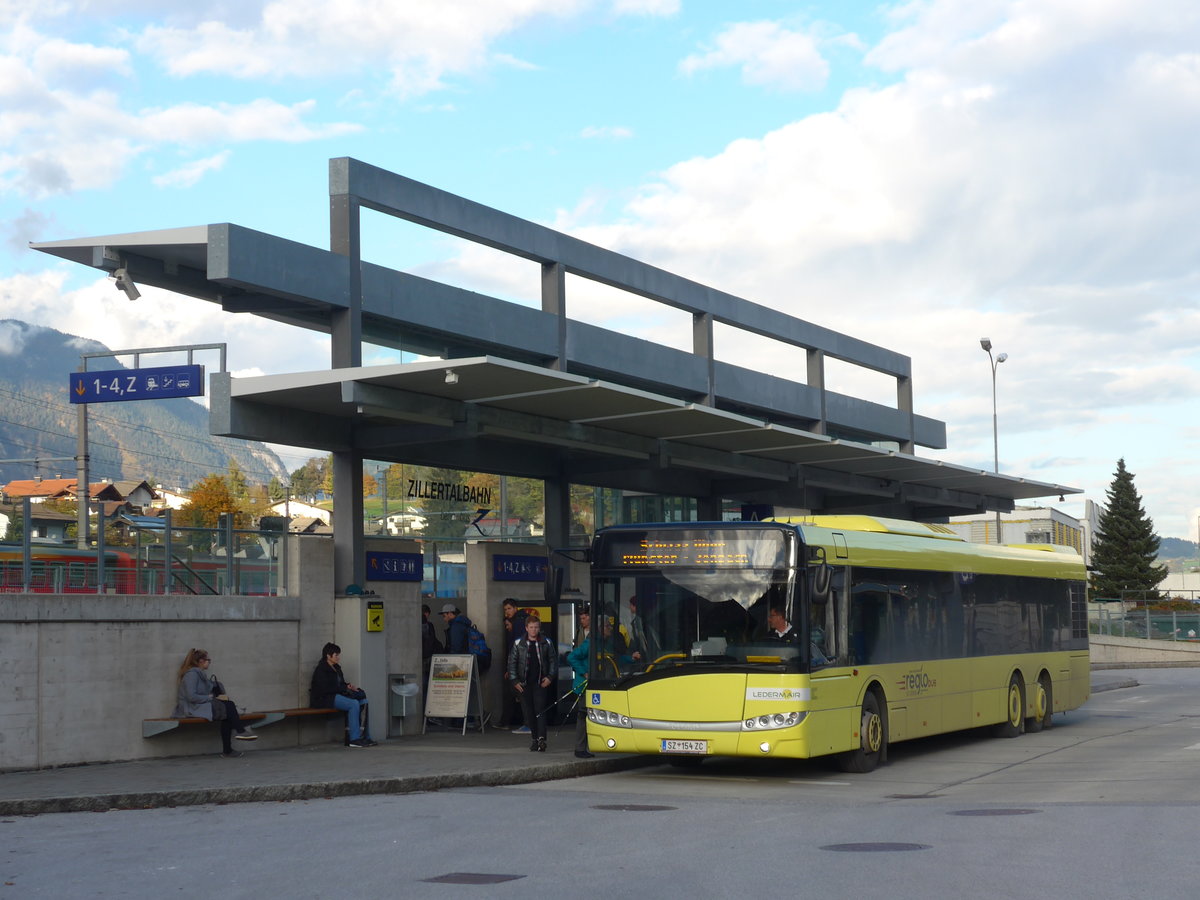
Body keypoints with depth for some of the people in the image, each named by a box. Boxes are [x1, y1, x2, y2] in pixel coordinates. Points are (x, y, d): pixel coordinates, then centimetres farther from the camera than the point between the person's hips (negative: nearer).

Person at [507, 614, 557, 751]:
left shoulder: (546, 643, 4)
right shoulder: (518, 643, 4)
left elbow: (553, 660, 10)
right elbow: (512, 662, 7)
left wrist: (550, 677, -2)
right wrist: (514, 681, 0)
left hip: (540, 683, -2)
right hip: (524, 683, 2)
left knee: (540, 709, -12)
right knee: (528, 711, 4)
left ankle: (541, 739, -19)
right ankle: (534, 737, 13)